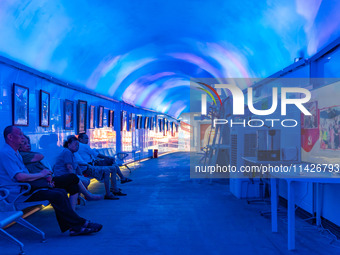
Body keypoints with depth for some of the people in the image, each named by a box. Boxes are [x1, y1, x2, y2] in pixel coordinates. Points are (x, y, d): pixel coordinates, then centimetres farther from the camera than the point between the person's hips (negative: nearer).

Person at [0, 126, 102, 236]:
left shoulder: (15, 153, 21)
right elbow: (19, 177, -24)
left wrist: (44, 178, 4)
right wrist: (40, 174, -11)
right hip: (17, 194, -10)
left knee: (61, 192, -4)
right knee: (56, 195, -21)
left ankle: (74, 227, -8)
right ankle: (80, 223, -12)